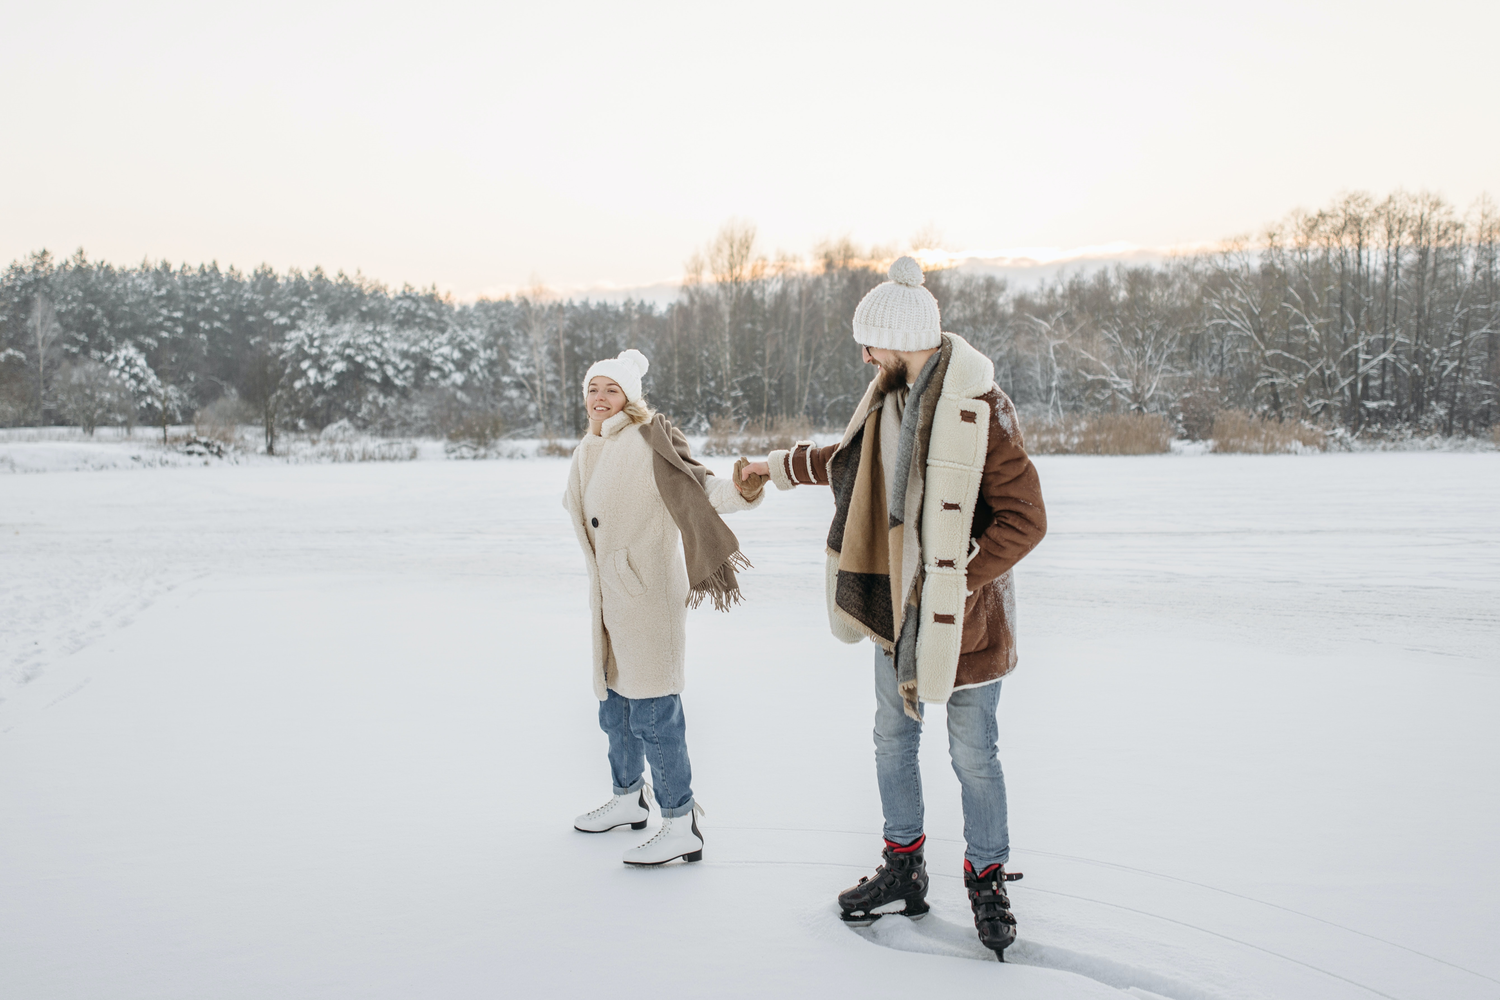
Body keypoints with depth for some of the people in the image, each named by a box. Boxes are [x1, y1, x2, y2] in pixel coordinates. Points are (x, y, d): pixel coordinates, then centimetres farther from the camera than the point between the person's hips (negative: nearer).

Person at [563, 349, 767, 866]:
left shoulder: (648, 441, -12)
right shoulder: (588, 452, 13)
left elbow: (695, 484, -25)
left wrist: (738, 491, -45)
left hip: (648, 592, -9)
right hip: (610, 595, 9)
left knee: (653, 711, -8)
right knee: (615, 705, 20)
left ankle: (682, 827, 2)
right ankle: (628, 799, 39)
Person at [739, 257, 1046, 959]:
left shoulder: (981, 408, -19)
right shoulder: (893, 396, 6)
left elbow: (1024, 519, -20)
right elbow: (850, 459, 25)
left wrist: (959, 582, -21)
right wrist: (784, 465, 33)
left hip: (962, 613, -7)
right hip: (896, 605, 8)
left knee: (973, 755, 5)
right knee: (893, 740, 16)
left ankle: (987, 881, 25)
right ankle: (904, 867, 34)